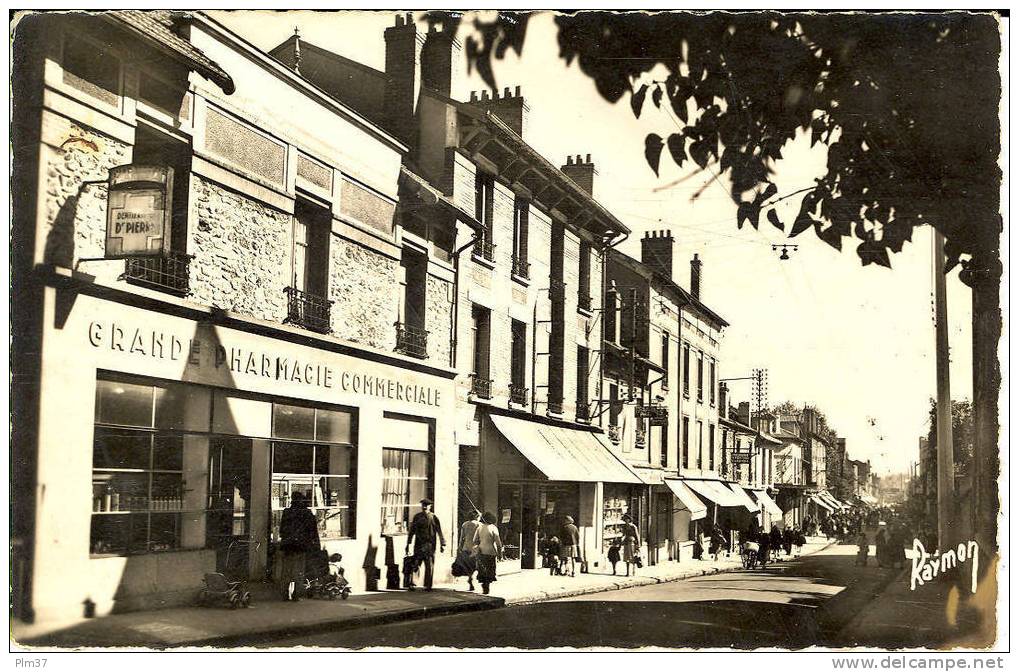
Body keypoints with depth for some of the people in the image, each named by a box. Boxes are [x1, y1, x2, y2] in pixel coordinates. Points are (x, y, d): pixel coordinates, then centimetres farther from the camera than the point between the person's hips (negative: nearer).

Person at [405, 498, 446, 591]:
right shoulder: (417, 517, 9)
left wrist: (442, 545, 1)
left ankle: (428, 586, 6)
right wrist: (408, 544, 11)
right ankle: (411, 584, -3)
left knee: (430, 566, 0)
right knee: (415, 565, -6)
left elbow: (439, 532, 5)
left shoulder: (434, 518, 4)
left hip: (430, 545, -1)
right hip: (419, 545, 1)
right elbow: (412, 531, 13)